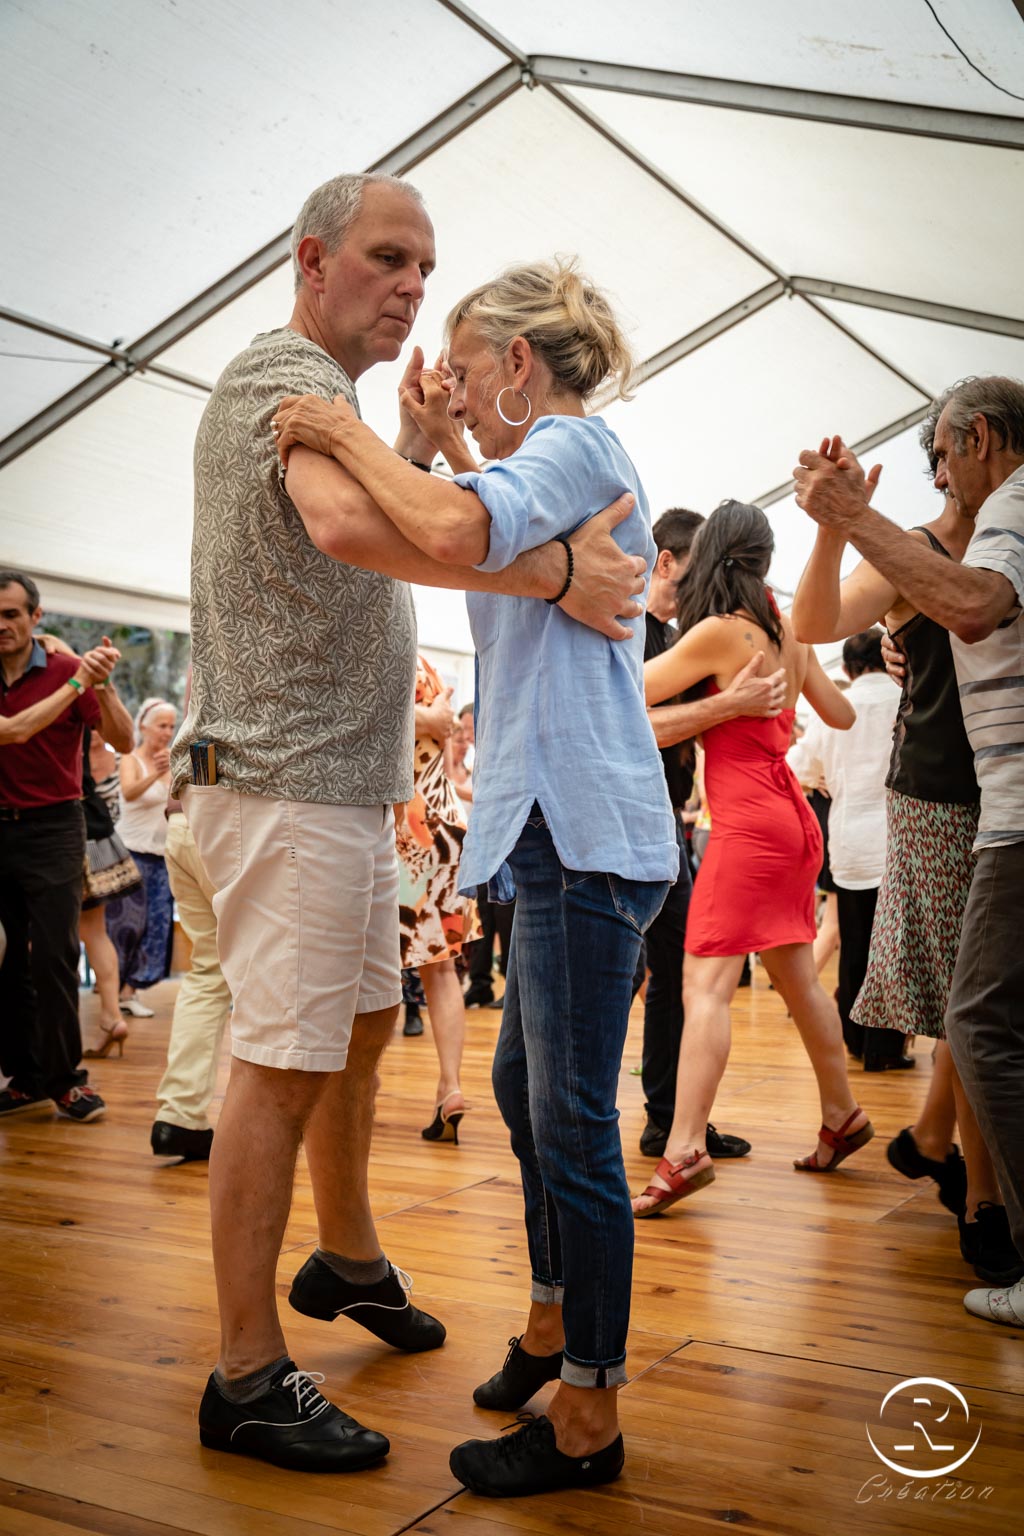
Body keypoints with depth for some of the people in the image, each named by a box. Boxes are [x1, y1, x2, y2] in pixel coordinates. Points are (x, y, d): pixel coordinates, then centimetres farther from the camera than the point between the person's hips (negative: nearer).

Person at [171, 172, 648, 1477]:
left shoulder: (306, 390, 21)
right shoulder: (290, 380, -14)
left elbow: (380, 525, 28)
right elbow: (352, 525, -37)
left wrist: (419, 438, 19)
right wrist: (554, 572, -34)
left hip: (345, 784, 11)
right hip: (285, 784, -11)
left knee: (364, 1024, 20)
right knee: (282, 1066, -7)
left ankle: (344, 1258, 38)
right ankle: (248, 1378, 4)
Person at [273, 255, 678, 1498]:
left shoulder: (573, 442, -8)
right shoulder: (563, 462, 22)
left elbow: (462, 535, -28)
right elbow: (484, 537, 36)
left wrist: (347, 434, -14)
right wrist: (441, 448, 23)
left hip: (586, 833, -11)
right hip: (563, 830, 11)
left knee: (573, 1125, -4)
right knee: (525, 1087, 19)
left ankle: (587, 1420, 9)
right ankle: (554, 1327, 36)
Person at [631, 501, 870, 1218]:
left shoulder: (719, 631, -11)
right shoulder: (785, 631, 10)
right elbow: (841, 715, 22)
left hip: (748, 821, -8)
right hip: (791, 816, 8)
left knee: (706, 984, -13)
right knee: (798, 978, 18)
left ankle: (685, 1149, -18)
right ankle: (842, 1117, 29)